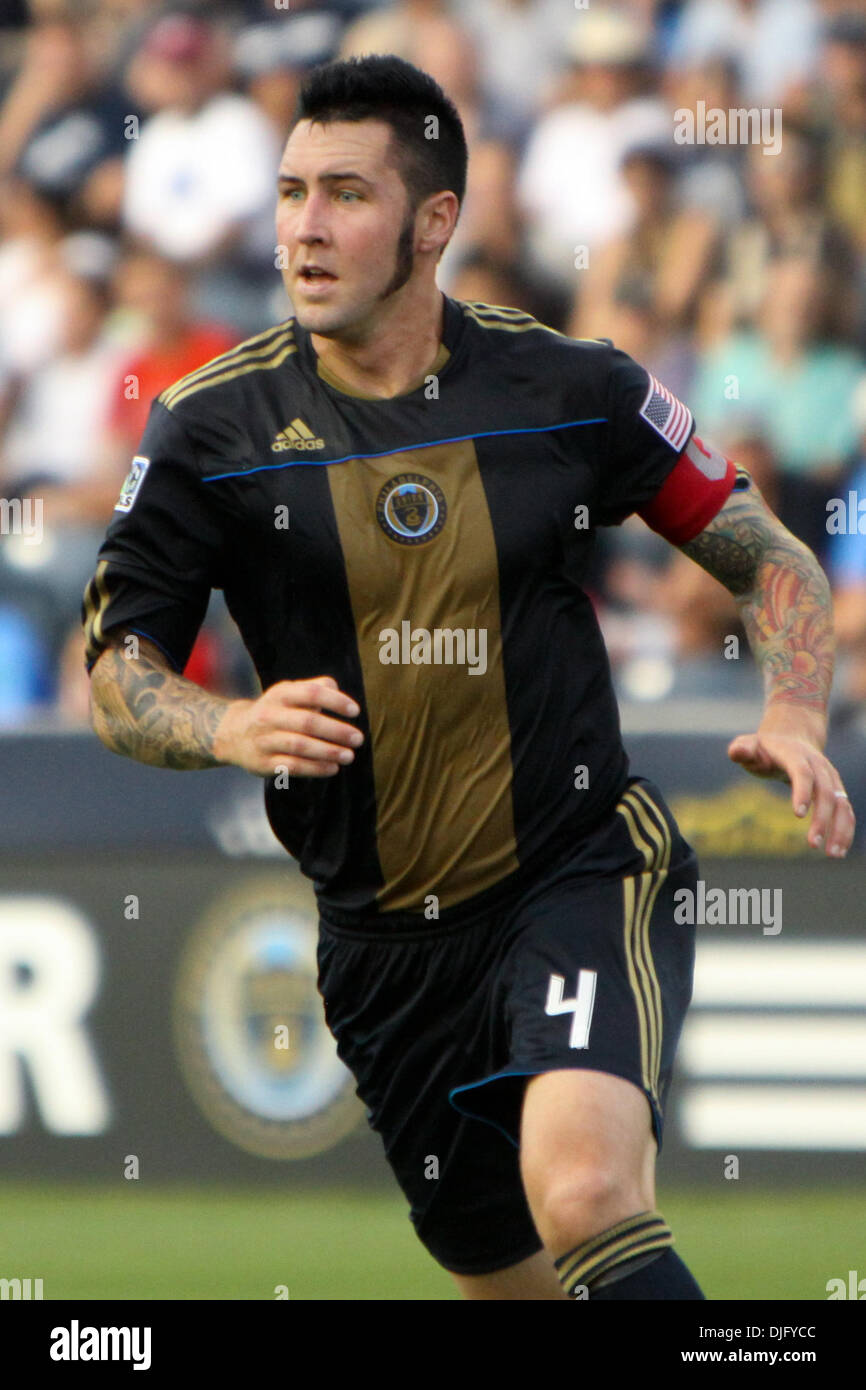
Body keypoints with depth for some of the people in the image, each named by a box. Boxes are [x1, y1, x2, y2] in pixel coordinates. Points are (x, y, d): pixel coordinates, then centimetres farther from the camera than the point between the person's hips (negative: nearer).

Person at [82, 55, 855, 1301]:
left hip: (586, 876, -3)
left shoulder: (572, 389, -4)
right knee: (505, 1276, 13)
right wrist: (232, 730, -23)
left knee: (583, 1196, -30)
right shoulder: (215, 428, -3)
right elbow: (118, 674, -1)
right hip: (383, 941, 3)